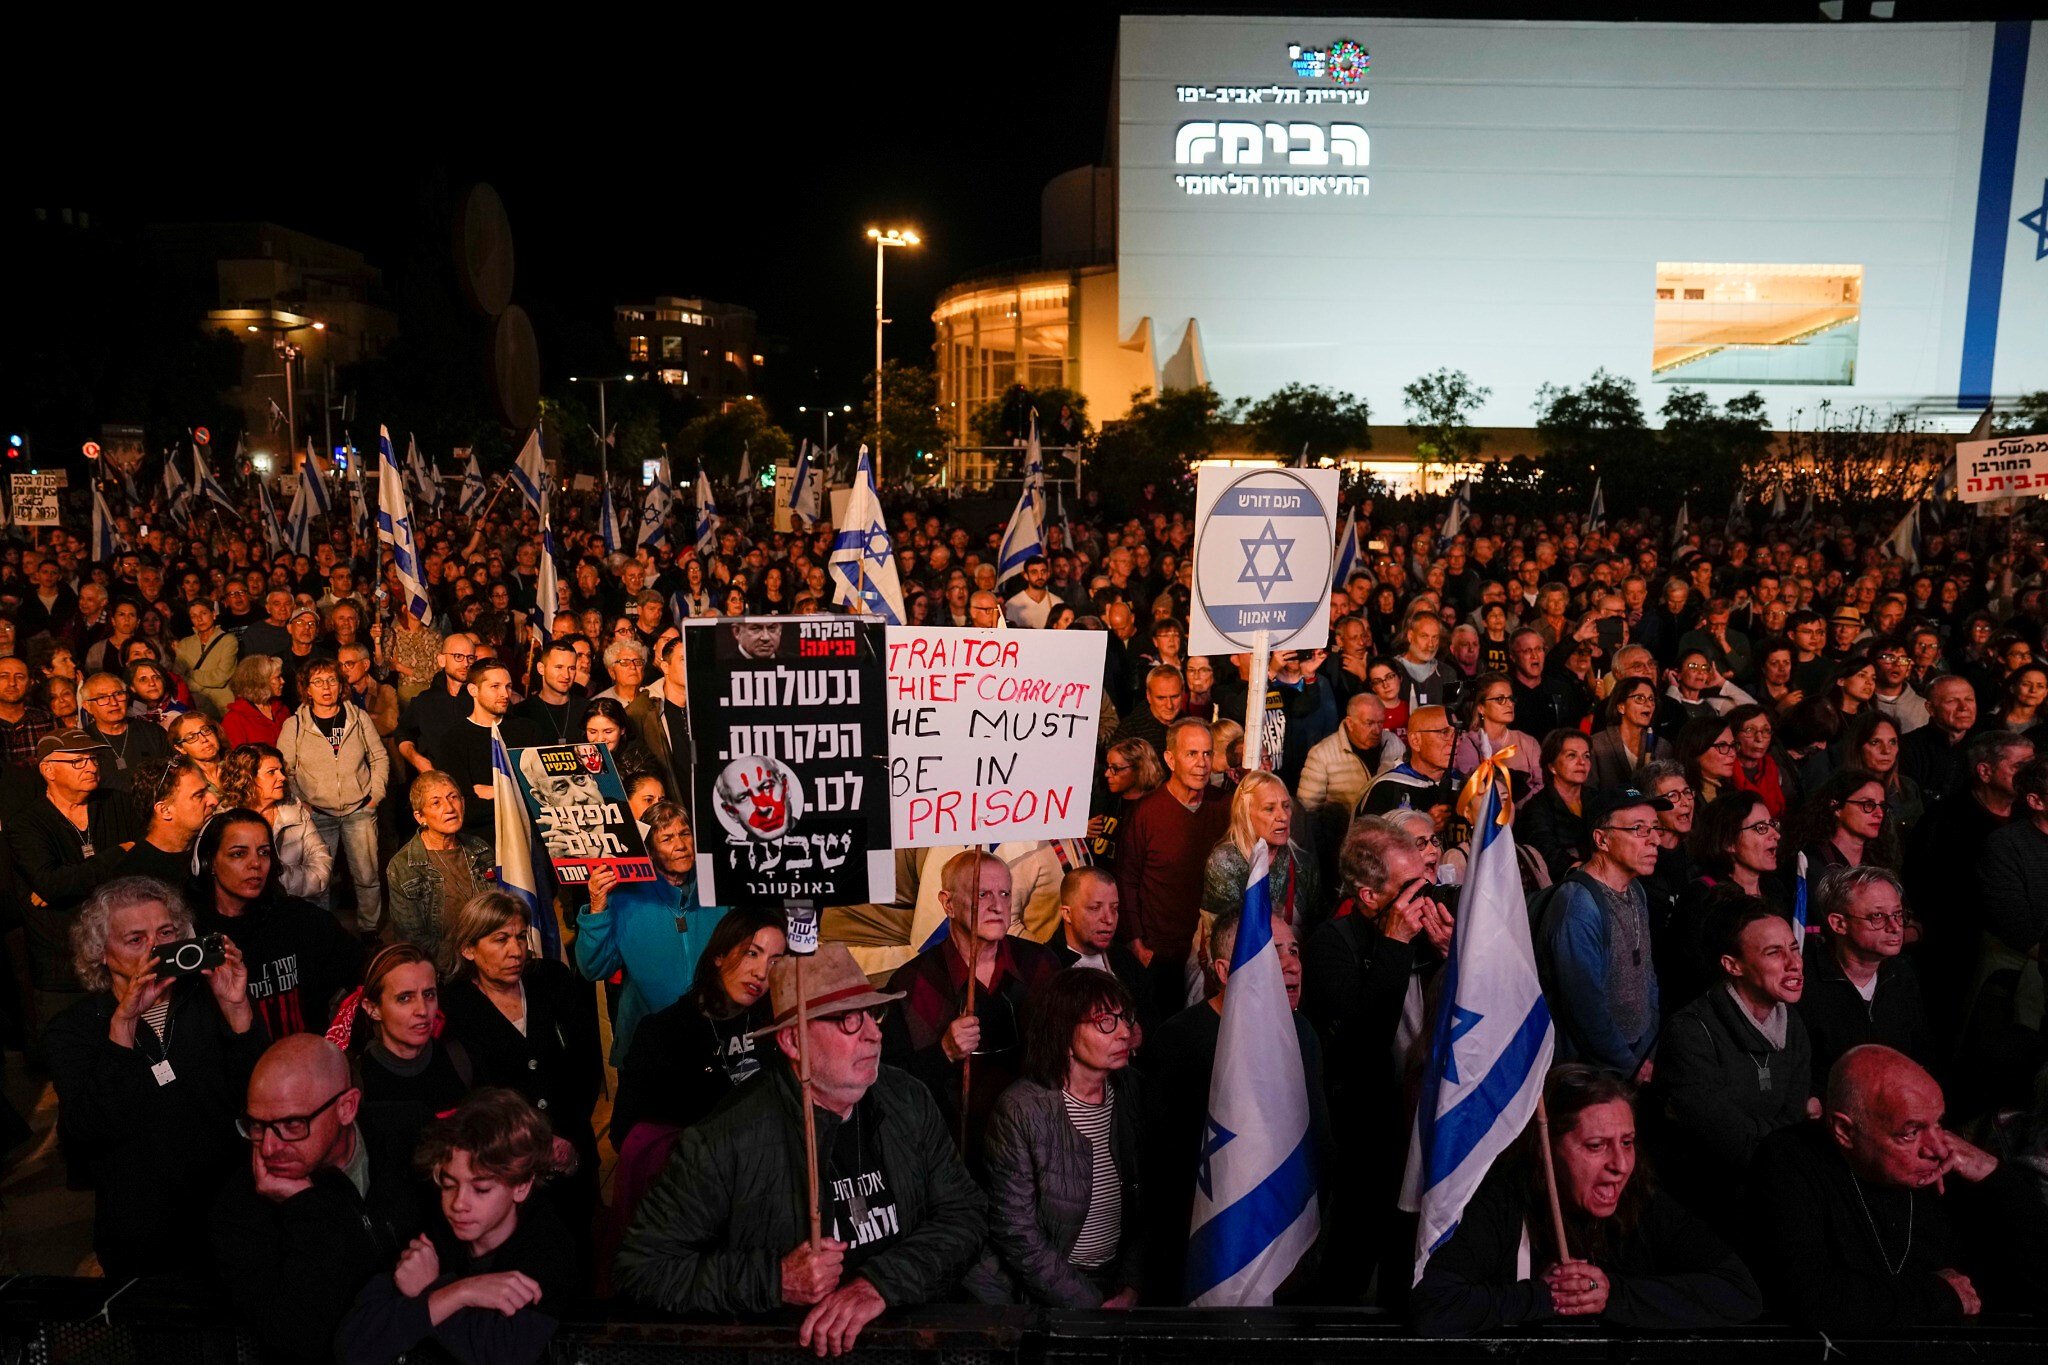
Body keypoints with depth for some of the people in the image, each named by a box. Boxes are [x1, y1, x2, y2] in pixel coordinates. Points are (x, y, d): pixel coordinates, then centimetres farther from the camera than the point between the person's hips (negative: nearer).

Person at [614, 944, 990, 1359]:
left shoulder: (909, 1102, 0)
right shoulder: (724, 1143, -13)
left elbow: (965, 1213, -1)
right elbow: (640, 1266, -9)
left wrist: (880, 1282, -17)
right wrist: (774, 1280, -18)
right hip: (779, 1345, -2)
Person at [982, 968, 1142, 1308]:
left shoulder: (1128, 1092, 2)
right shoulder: (1020, 1110, -15)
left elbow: (1143, 1202, 9)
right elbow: (1016, 1234, -14)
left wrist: (1131, 1286, -2)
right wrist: (1090, 1306, -13)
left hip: (1118, 1280, 4)